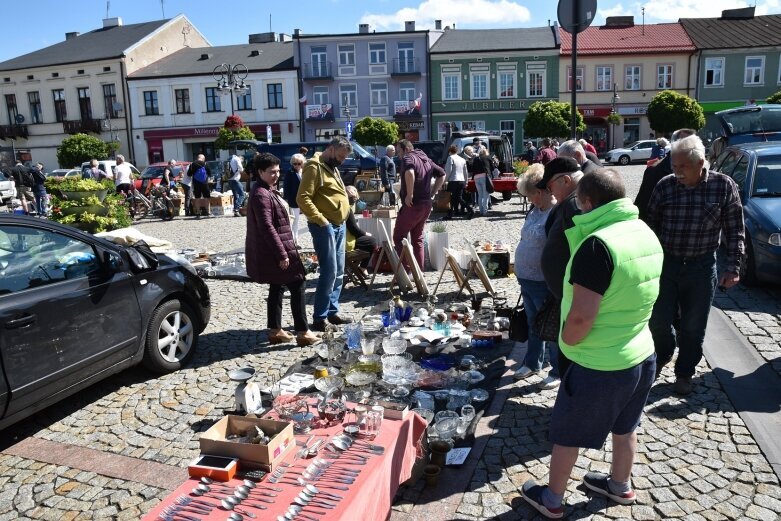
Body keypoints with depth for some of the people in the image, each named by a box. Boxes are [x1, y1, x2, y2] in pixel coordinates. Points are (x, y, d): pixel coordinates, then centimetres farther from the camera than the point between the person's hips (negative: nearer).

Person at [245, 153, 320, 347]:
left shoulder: (269, 191, 16)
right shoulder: (261, 195, -18)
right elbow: (267, 227, -24)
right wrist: (282, 254, -25)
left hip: (274, 251, 11)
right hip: (276, 251, -11)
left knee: (277, 288, 14)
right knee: (297, 286, -6)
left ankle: (275, 331, 21)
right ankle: (302, 332, -3)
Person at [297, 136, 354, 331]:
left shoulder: (332, 168, 19)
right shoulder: (315, 167, -11)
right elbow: (303, 198, -19)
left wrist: (341, 219, 15)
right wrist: (320, 220, -21)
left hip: (339, 225, 9)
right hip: (325, 226, -9)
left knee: (338, 272, 11)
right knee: (329, 271, -11)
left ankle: (332, 312, 20)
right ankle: (319, 318, -3)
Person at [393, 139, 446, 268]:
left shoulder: (407, 158, -9)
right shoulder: (426, 159, 17)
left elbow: (409, 172, -32)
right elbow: (442, 175, 25)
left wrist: (409, 194, -25)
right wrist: (433, 193, 18)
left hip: (413, 204, -8)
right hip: (427, 204, 8)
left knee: (398, 237, 0)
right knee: (417, 239, 16)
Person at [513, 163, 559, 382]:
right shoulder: (535, 210, 7)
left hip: (544, 283, -8)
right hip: (527, 280, 8)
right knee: (533, 324, 23)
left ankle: (559, 371, 25)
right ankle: (532, 363, 40)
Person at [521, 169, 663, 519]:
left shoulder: (598, 244, -28)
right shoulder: (646, 234, -1)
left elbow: (581, 316, -29)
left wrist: (566, 343, -10)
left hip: (600, 366, -8)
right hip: (642, 355, 8)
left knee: (565, 435, 14)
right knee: (624, 428, 28)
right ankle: (621, 486, 50)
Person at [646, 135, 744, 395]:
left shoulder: (724, 186, -7)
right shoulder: (665, 185, -5)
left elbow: (735, 230, -2)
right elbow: (651, 224, 4)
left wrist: (732, 267, -6)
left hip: (701, 266, 0)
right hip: (665, 263, 1)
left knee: (693, 327, 10)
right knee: (658, 321, 4)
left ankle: (684, 373, 30)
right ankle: (663, 354, 36)